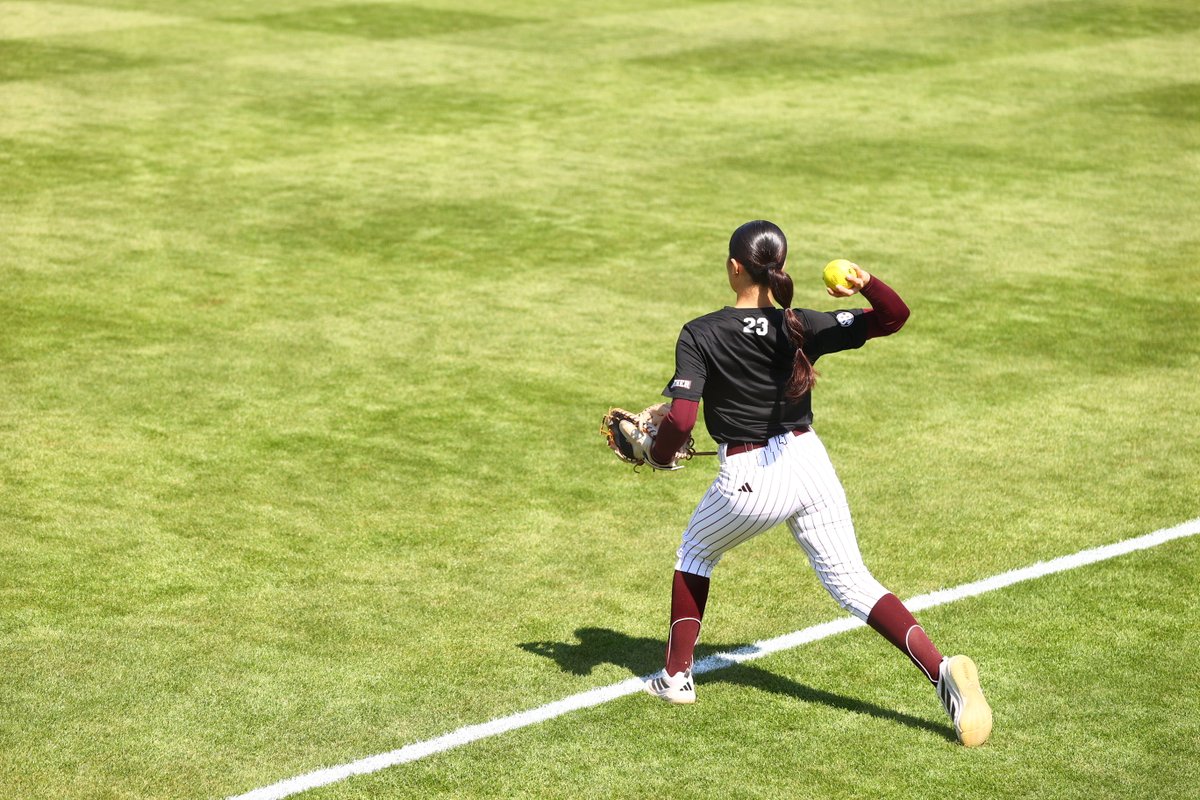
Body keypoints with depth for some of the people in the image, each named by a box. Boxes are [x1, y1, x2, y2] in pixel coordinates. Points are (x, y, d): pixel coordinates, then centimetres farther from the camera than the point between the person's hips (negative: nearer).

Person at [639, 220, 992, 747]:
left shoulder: (700, 336, -11)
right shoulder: (802, 327, -3)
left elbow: (680, 419, -17)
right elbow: (894, 316, -5)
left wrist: (659, 456, 3)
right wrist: (868, 286, -25)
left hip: (748, 482, -3)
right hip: (809, 465, 3)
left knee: (695, 551, 27)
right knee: (852, 584, 5)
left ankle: (677, 676, 29)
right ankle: (941, 670, -16)